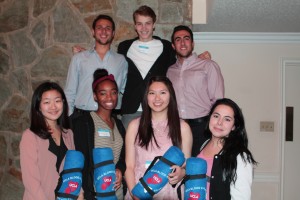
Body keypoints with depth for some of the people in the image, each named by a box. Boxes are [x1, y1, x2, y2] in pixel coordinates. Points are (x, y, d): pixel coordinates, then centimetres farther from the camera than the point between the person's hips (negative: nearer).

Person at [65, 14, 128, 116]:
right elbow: (70, 92, 10)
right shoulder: (78, 58, 11)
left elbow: (124, 91, 16)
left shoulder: (121, 60, 11)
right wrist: (69, 119, 4)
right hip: (82, 115, 0)